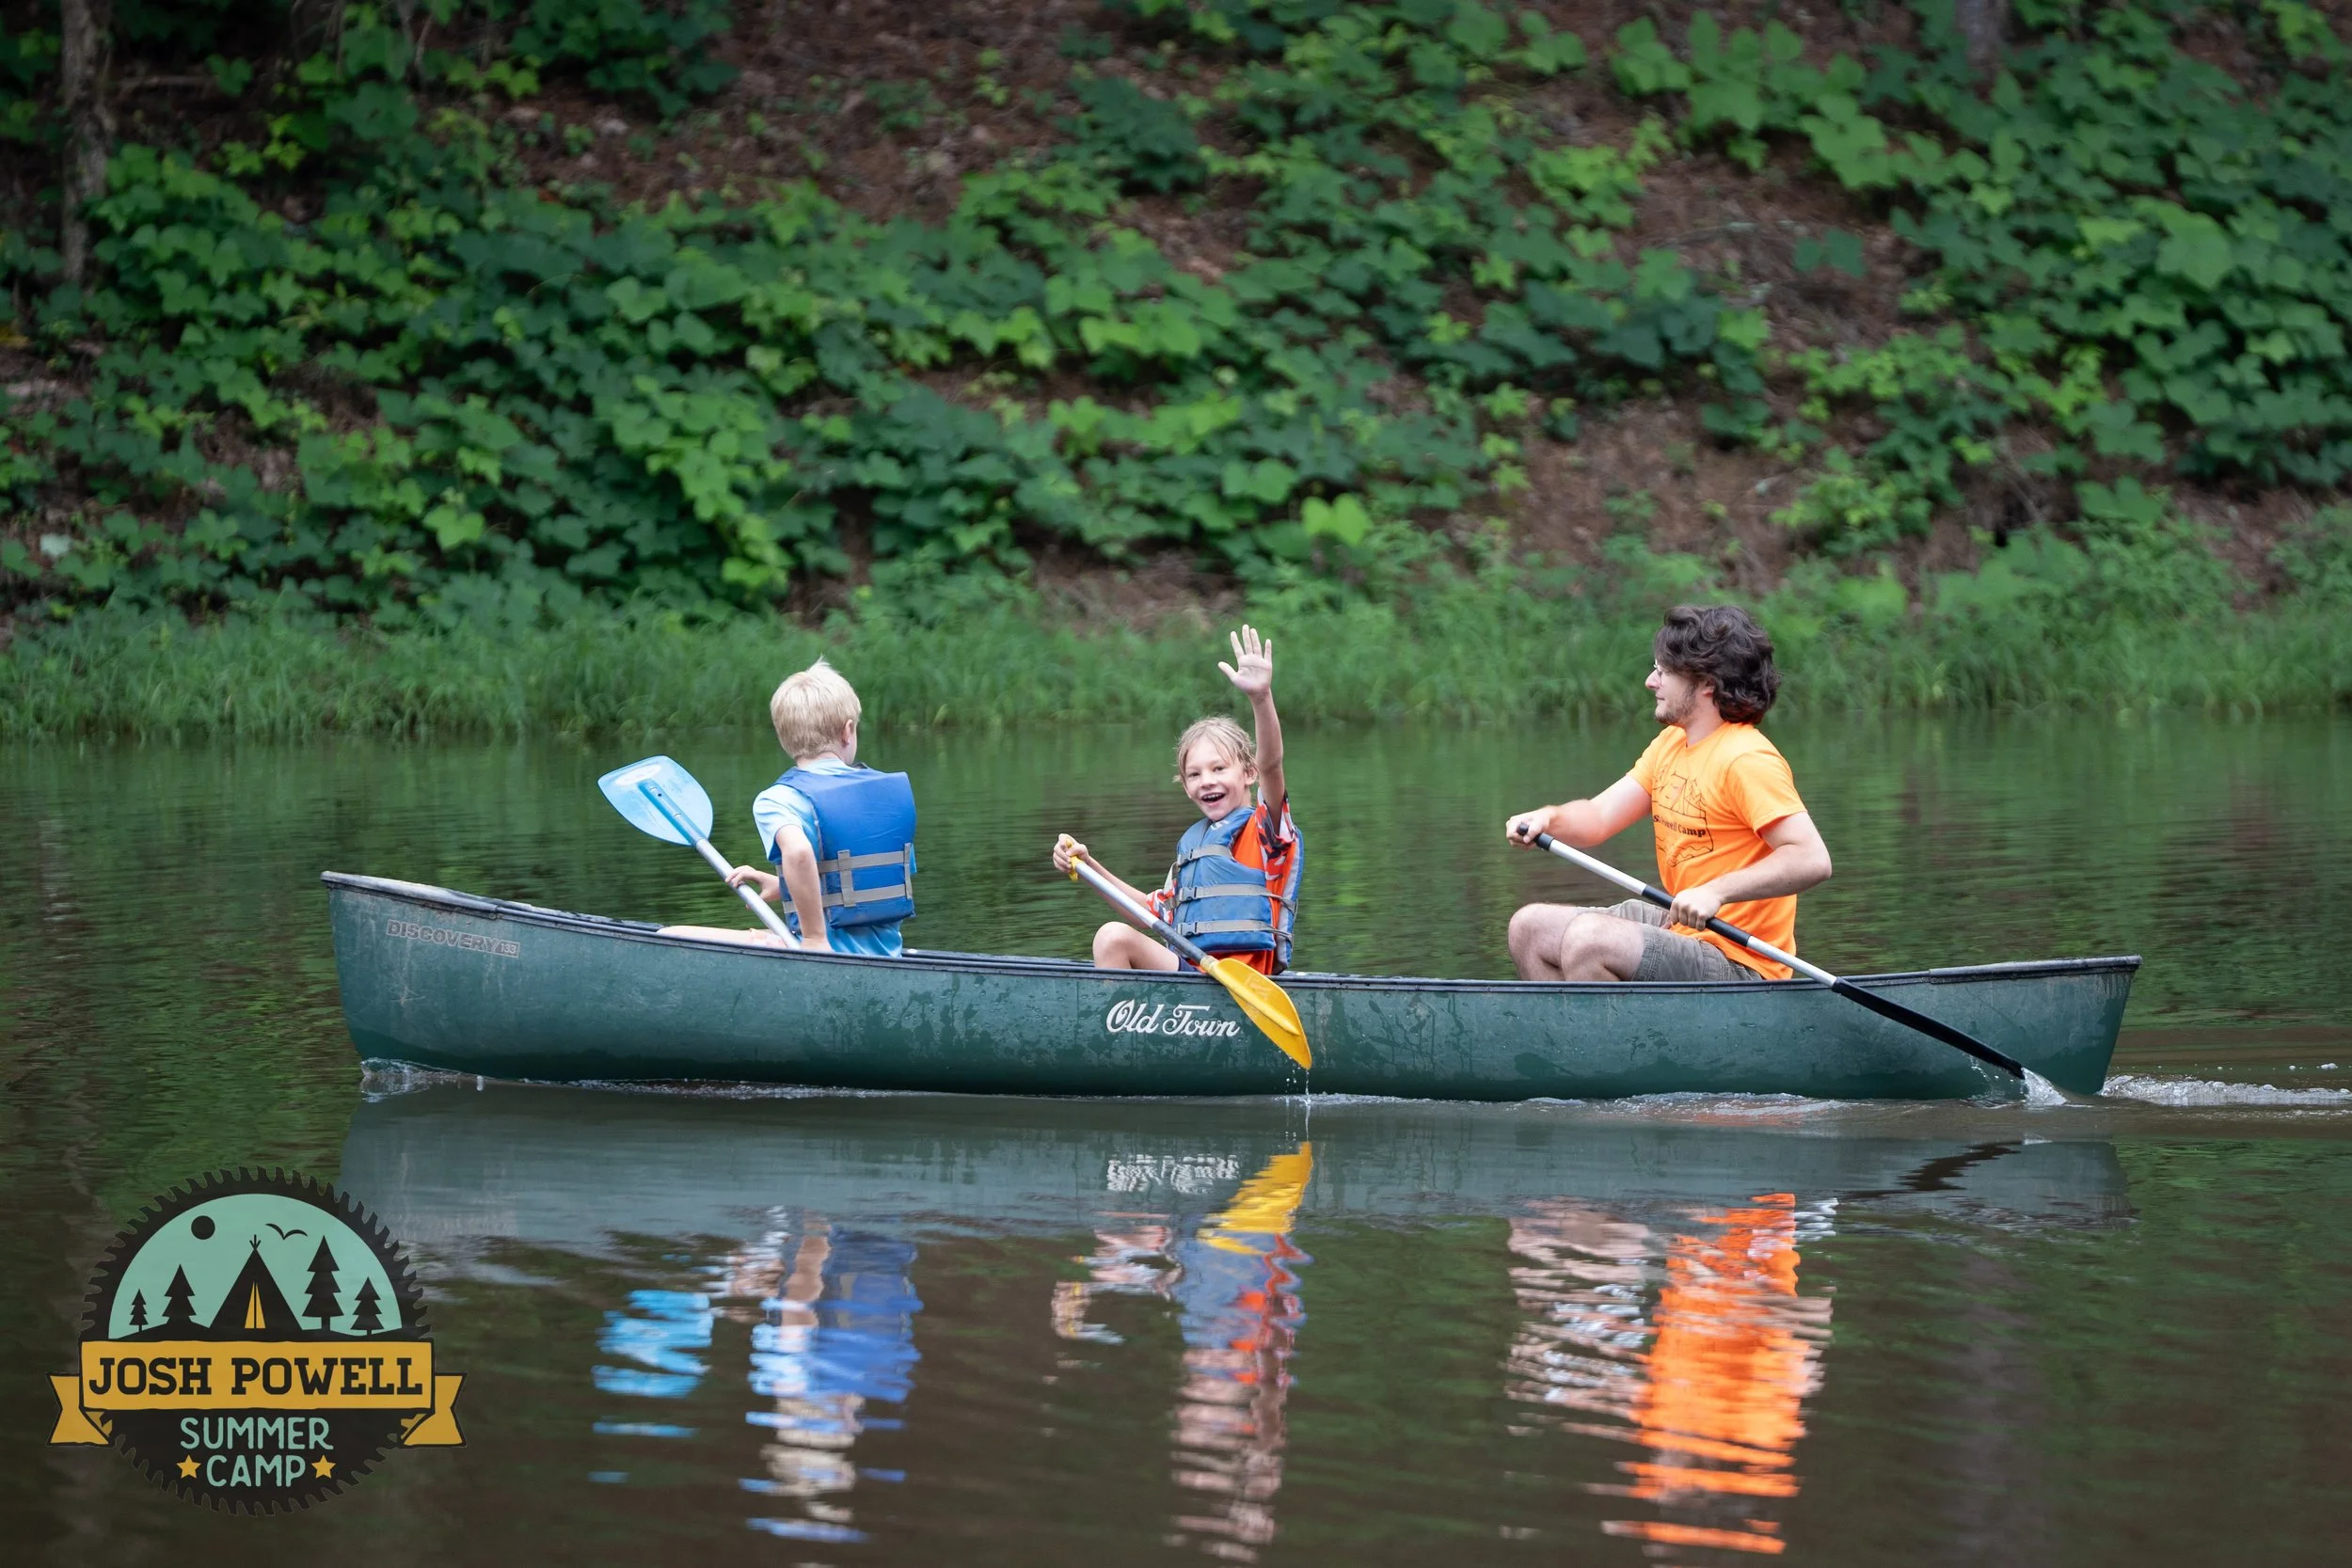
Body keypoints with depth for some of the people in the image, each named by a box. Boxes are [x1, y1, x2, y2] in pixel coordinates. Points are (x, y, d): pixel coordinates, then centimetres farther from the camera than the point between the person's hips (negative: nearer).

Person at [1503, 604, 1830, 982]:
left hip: (1738, 963, -10)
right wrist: (1549, 818, -12)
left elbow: (1813, 860, -26)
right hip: (1681, 929, 10)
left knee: (1587, 939, -29)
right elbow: (1598, 817, 9)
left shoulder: (1745, 760, -18)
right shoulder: (1671, 743, 12)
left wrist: (1716, 892, -33)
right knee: (1530, 928, 11)